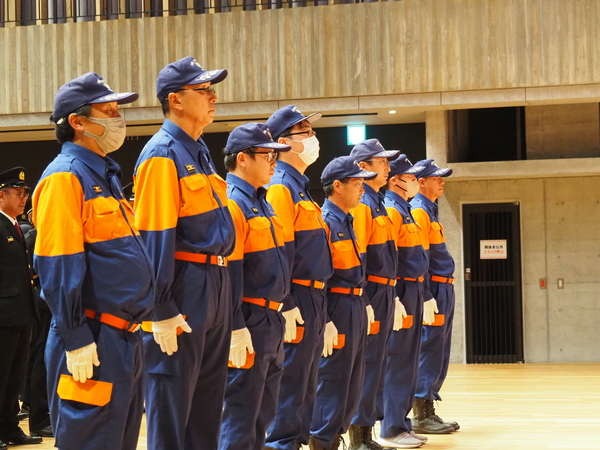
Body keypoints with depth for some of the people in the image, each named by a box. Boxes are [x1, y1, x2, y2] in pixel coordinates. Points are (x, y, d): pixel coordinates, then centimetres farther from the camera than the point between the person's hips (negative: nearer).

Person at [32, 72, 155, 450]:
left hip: (126, 338, 9)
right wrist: (76, 341, -20)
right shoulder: (65, 176, -12)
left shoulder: (106, 176, 17)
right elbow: (59, 268, -18)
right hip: (94, 345, -9)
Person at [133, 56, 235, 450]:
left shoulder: (199, 152, 15)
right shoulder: (163, 155, -13)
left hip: (216, 285, 9)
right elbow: (155, 237, -18)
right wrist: (162, 312, -20)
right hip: (184, 288, -9)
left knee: (209, 397, 15)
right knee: (172, 403, -1)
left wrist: (220, 289, 18)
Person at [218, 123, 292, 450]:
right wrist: (235, 328, -22)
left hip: (272, 321, 10)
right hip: (249, 324, -10)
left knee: (263, 415, 15)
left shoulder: (262, 202, 16)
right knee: (240, 420, -3)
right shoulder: (231, 203, -14)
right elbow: (227, 272, -20)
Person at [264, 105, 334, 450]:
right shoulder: (281, 187, -11)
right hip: (297, 301, -10)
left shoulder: (301, 187, 19)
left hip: (315, 300, 10)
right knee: (291, 386, -6)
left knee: (307, 386, 13)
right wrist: (286, 306, -23)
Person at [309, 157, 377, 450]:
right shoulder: (325, 221, -13)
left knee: (353, 381, 13)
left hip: (355, 308, 9)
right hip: (338, 308, -9)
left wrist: (360, 306, 15)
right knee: (332, 379, -4)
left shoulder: (346, 221, 15)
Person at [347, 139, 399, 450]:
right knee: (367, 364, -6)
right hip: (372, 293, -10)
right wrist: (363, 303, -22)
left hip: (384, 293, 10)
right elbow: (356, 258, -18)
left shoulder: (377, 203, 17)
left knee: (376, 363, 12)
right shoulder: (361, 204, -13)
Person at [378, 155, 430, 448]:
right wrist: (394, 299, -24)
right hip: (401, 292, -10)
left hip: (413, 292, 10)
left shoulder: (404, 210, 18)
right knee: (398, 361, -6)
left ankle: (401, 422, 19)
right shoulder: (390, 210, -12)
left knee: (408, 361, 12)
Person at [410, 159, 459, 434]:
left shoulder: (430, 210, 19)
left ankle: (428, 412, 17)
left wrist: (441, 294, 19)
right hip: (433, 290, -10)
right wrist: (426, 297, -21)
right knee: (429, 354, -7)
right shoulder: (418, 211, -11)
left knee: (438, 357, 11)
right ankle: (421, 416, -3)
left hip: (443, 290, 10)